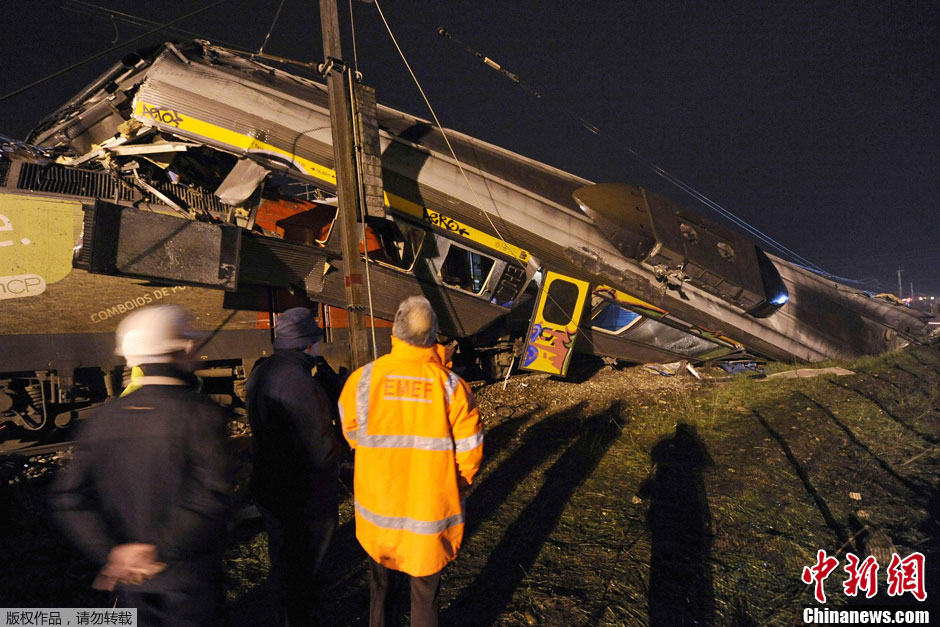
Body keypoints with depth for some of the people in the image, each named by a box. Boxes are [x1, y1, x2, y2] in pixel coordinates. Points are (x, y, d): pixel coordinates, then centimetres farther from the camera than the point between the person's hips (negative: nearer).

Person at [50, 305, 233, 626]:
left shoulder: (102, 418, -3)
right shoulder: (201, 413, -19)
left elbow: (68, 497, -5)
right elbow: (212, 497, -28)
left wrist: (112, 552, -7)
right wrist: (160, 550, -18)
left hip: (131, 581, 4)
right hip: (188, 577, -4)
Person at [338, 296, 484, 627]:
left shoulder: (362, 379, -13)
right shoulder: (452, 386, -18)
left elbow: (352, 434, 3)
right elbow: (469, 454, -11)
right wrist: (456, 488, 9)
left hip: (377, 509, 2)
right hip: (431, 510, -1)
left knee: (381, 585, 25)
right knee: (425, 591, 19)